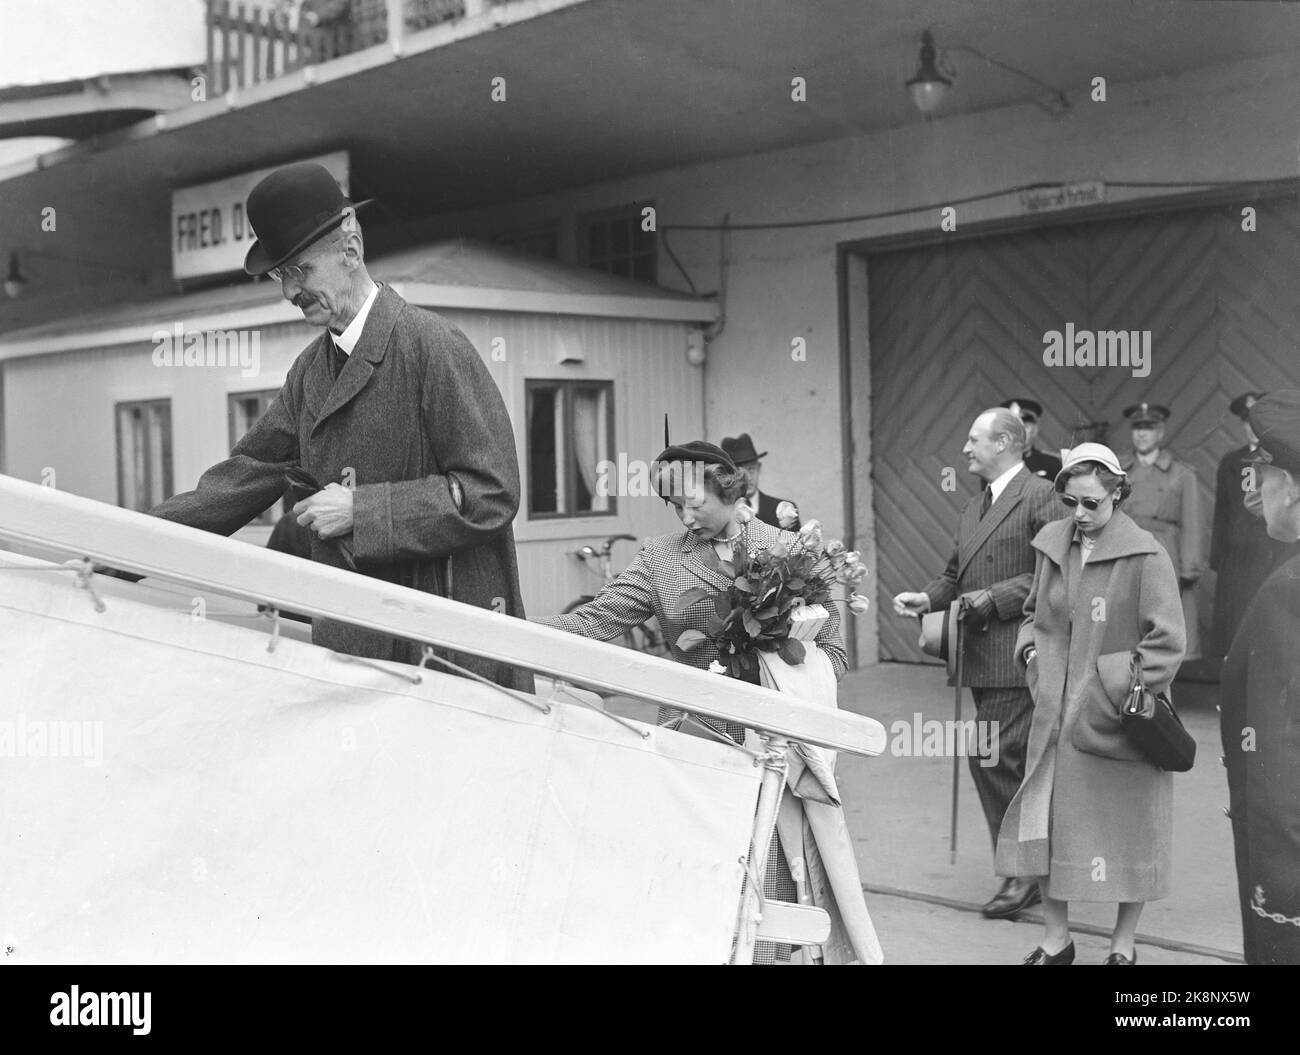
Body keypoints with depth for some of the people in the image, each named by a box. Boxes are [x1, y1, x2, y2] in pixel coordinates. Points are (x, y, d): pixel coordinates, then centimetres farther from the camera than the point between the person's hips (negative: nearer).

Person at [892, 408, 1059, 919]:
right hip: (980, 655, 9)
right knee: (1007, 762, 12)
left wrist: (994, 598, -17)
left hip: (1017, 654, -9)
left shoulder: (1041, 495, -8)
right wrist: (926, 598, 3)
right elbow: (955, 574, 22)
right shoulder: (974, 506, 20)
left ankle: (1022, 871, 1)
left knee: (994, 757, -11)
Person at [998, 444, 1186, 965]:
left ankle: (1123, 944, 25)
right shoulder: (1051, 543, 4)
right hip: (1056, 712, 5)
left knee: (1127, 829, 8)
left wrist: (1124, 688, -16)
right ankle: (1055, 940, 22)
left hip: (1119, 717, -5)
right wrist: (1032, 651, 3)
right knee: (1046, 821, 6)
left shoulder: (1145, 556, -12)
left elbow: (1167, 642, -12)